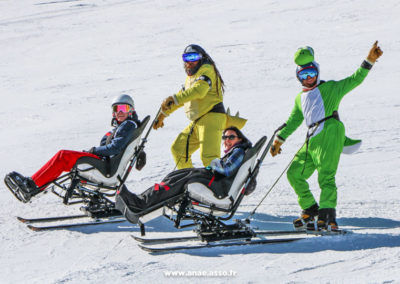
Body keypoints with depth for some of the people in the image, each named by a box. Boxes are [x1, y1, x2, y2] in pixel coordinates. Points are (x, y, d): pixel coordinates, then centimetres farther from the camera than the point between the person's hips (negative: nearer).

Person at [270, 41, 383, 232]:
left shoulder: (330, 88, 9)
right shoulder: (300, 98, 26)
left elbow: (354, 80, 2)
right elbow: (293, 121, 31)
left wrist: (369, 61, -9)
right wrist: (279, 140, 28)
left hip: (330, 134, -7)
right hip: (312, 140, 7)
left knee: (326, 176, -17)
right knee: (294, 174, 7)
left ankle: (327, 217, -25)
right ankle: (310, 210, 16)